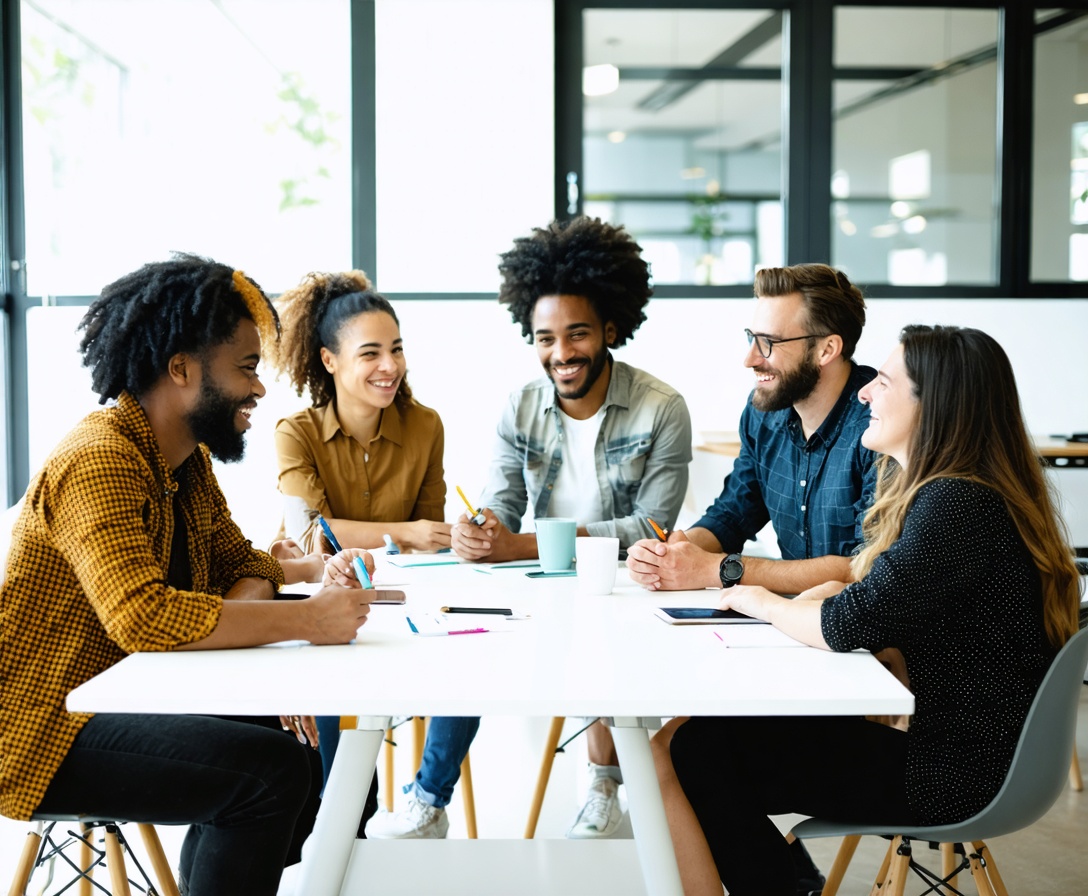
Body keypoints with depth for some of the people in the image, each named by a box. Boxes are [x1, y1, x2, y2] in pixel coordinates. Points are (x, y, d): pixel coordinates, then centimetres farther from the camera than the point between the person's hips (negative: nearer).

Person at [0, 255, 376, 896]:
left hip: (124, 699, 10)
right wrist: (305, 619, -32)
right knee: (270, 771, -22)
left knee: (296, 769, 5)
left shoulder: (189, 461, 8)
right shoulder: (98, 463, -23)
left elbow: (241, 562, 10)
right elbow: (143, 615, -35)